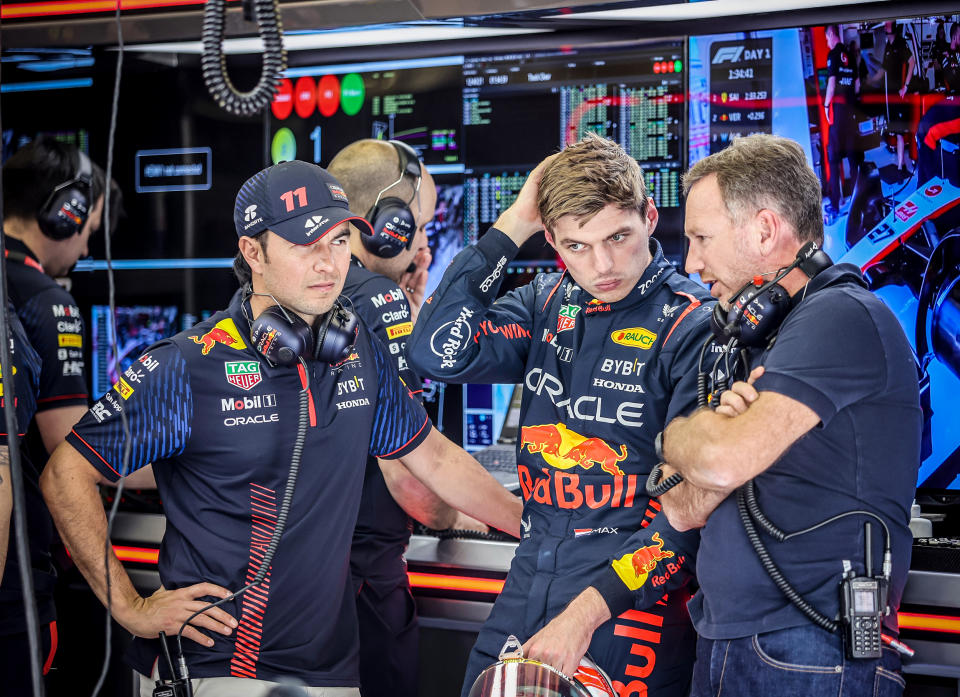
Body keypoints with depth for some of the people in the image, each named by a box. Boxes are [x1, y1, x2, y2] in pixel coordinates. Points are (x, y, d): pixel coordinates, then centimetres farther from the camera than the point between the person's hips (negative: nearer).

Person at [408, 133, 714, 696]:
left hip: (632, 600, -5)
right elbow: (438, 353, -9)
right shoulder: (547, 304, 7)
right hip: (529, 584, 5)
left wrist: (589, 608, -22)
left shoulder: (695, 327, -11)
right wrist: (512, 226, -8)